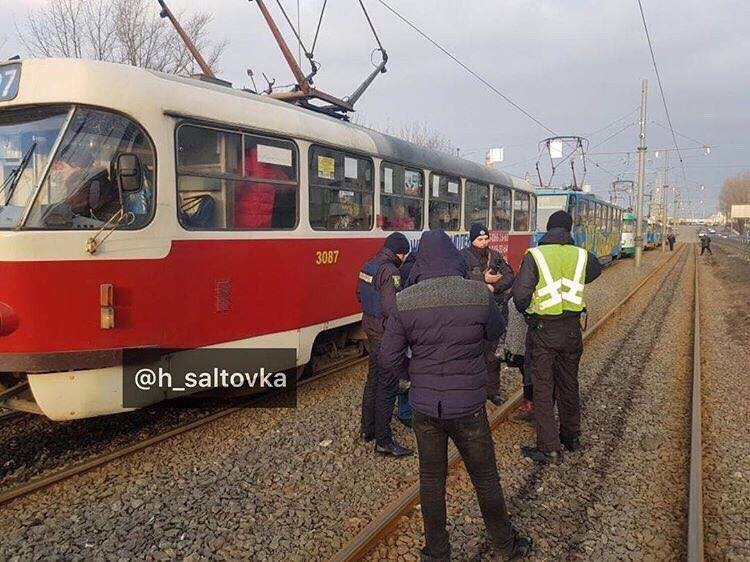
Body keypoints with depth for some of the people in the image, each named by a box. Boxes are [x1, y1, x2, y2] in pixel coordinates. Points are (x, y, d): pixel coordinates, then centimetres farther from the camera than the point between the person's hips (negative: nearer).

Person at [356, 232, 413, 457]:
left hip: (370, 327, 9)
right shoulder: (390, 272, -21)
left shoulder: (368, 266, 7)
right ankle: (383, 441, 7)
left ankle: (368, 428, 33)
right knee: (387, 386, -1)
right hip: (385, 333, -9)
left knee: (373, 379, 21)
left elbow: (360, 294, 19)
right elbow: (392, 309, -27)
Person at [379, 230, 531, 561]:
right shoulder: (479, 294, -13)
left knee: (431, 480, 17)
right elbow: (495, 333, 6)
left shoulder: (404, 302, -12)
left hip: (425, 408, 1)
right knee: (486, 479, 18)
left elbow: (389, 360, -8)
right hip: (468, 407, 0)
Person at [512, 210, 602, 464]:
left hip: (542, 329, -4)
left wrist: (527, 312, 6)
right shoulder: (582, 255, 1)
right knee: (569, 383, 20)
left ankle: (549, 448, 6)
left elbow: (520, 293, -15)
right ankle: (571, 436, 34)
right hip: (571, 329, 4)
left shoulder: (534, 256, -11)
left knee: (543, 388, 4)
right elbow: (596, 269, 23)